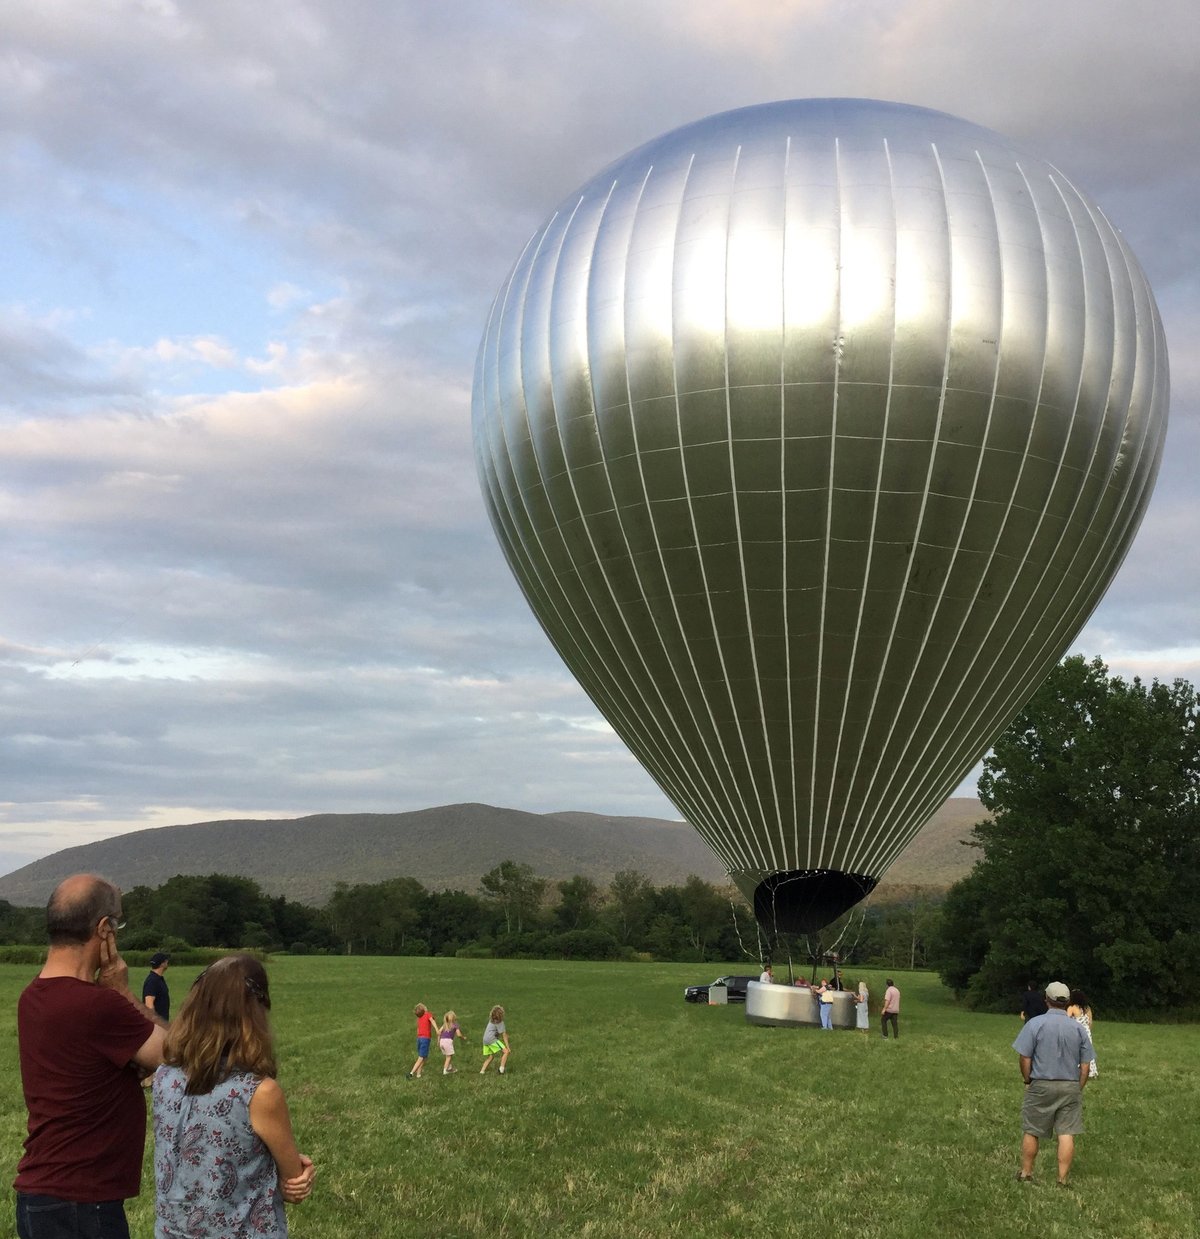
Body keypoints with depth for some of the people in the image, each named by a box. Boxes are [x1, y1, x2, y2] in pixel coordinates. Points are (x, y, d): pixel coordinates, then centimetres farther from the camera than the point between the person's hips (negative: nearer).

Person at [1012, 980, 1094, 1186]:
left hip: (1041, 1085, -2)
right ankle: (1062, 1179, 4)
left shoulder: (1035, 1023, -9)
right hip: (1071, 1087, 2)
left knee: (1031, 1132, 10)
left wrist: (1028, 1081, 5)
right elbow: (1085, 1065, 3)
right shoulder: (1079, 1028, 1)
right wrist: (1078, 1089, 13)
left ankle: (1025, 1173, 20)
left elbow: (1024, 1057, -9)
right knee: (1067, 1134, 3)